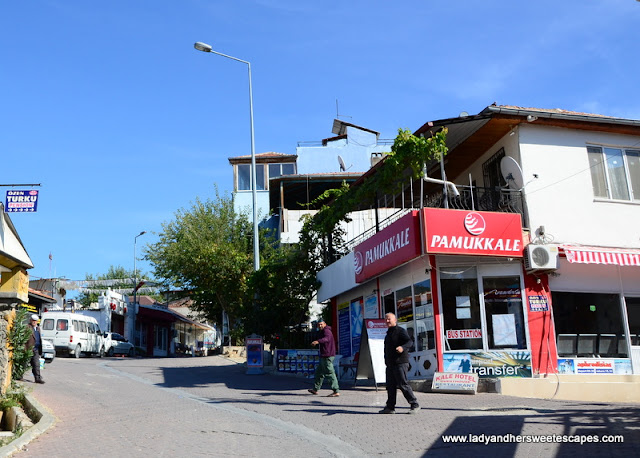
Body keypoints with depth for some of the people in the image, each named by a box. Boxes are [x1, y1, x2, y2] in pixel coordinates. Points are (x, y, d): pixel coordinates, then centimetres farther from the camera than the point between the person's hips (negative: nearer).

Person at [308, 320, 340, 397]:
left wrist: (318, 341, -53)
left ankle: (336, 391, -9)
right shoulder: (323, 332, 20)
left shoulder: (326, 330, -14)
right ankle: (315, 389, 27)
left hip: (327, 356, -11)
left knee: (330, 373, -10)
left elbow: (327, 338, -37)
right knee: (319, 372, 17)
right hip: (324, 356, 11)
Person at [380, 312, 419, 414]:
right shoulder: (388, 333, 20)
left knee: (403, 385, -8)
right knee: (390, 386, 8)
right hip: (390, 364, 8)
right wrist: (386, 361, 22)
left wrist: (403, 347, -38)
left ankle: (415, 405, 1)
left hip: (400, 363, -8)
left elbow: (410, 342, -19)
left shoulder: (400, 331, -6)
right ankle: (390, 407, 13)